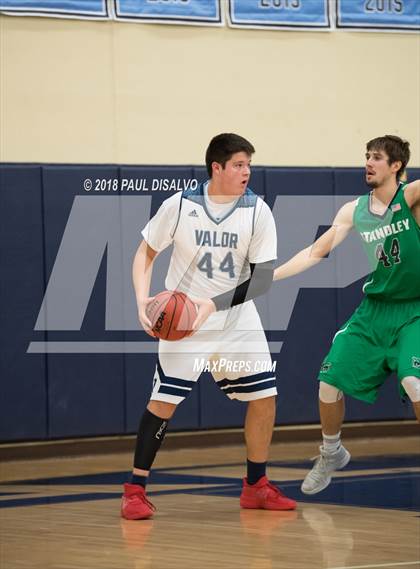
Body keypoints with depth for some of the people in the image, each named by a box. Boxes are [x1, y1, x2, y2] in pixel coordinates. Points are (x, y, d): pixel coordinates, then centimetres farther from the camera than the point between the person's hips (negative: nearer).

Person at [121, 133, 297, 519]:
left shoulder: (258, 212, -11)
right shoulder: (180, 205, -12)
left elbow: (262, 279, -13)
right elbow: (146, 253, 0)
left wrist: (213, 305, -24)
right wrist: (143, 300, -16)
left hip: (237, 318, 2)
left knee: (264, 396, -2)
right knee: (164, 400, -10)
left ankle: (255, 486, 14)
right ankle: (135, 489, 0)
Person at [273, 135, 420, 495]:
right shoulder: (354, 211, 2)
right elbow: (315, 253, 6)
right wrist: (267, 277, 0)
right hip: (374, 309, 5)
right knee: (330, 381, 2)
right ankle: (331, 455, 28)